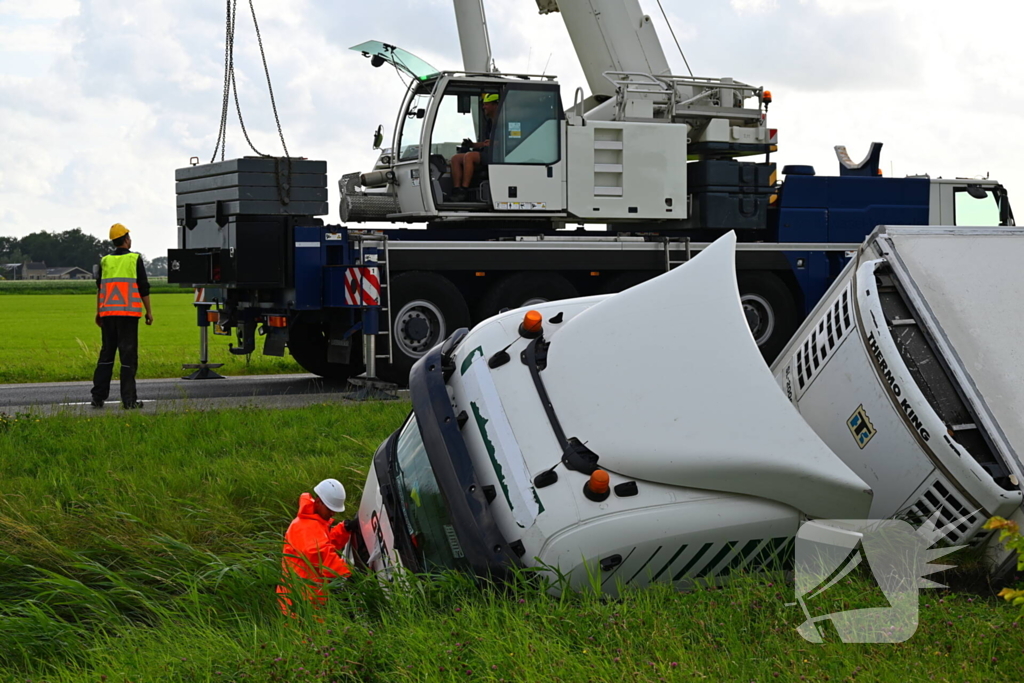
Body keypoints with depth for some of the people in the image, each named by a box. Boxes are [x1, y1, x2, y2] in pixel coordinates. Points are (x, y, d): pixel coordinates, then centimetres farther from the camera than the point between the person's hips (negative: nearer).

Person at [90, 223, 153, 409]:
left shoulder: (105, 261, 10)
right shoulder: (134, 259, -2)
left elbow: (99, 288, 13)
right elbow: (143, 287, -3)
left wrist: (98, 313, 20)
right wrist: (149, 311, 5)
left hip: (108, 312, 4)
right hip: (128, 312, -4)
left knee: (106, 354, 10)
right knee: (128, 355, -2)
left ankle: (98, 397, 9)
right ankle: (129, 400, -4)